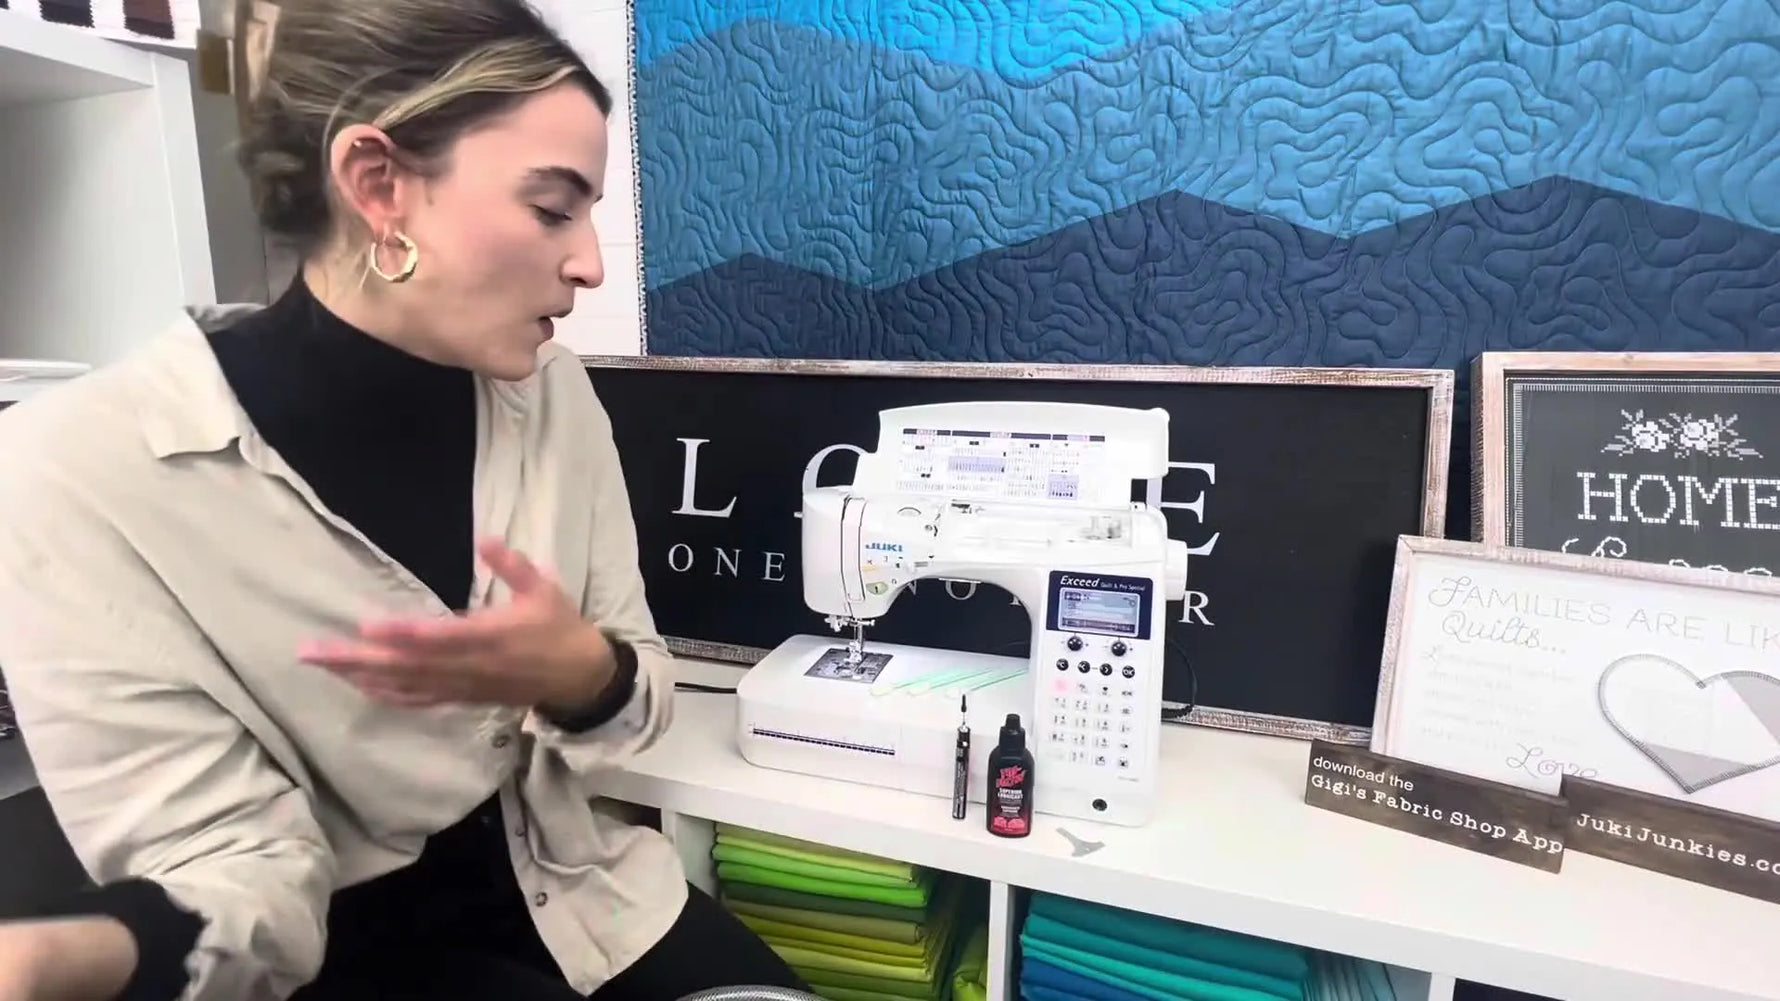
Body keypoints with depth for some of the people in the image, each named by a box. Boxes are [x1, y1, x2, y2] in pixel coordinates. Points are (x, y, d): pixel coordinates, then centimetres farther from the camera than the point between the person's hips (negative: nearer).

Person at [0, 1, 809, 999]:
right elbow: (232, 857, -19)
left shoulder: (550, 395, -8)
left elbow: (633, 684, -2)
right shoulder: (84, 468, -20)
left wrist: (582, 676, -24)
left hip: (568, 890, 4)